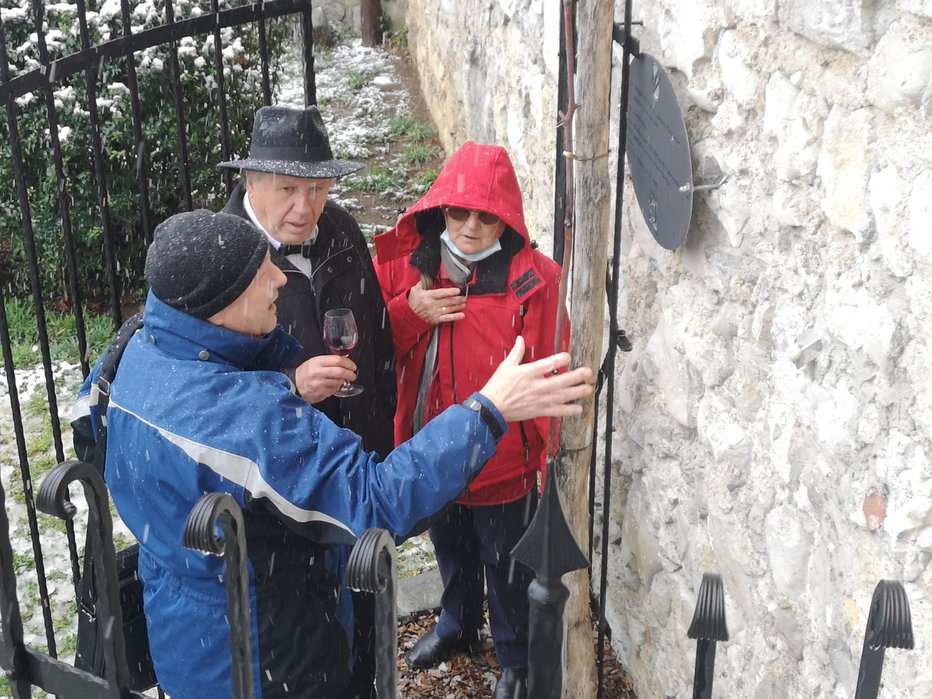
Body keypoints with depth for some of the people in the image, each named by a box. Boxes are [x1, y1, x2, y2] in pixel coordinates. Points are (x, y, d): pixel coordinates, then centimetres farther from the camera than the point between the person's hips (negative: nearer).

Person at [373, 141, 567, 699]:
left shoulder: (534, 278, -19)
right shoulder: (406, 264, -7)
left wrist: (549, 460, -13)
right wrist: (409, 312, -19)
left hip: (505, 462, -4)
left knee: (508, 569, 16)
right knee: (452, 554, 29)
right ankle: (458, 626, 57)